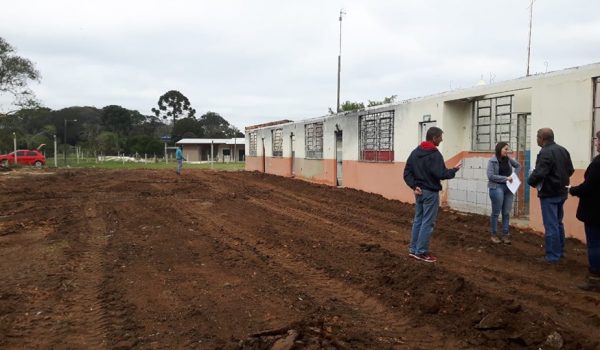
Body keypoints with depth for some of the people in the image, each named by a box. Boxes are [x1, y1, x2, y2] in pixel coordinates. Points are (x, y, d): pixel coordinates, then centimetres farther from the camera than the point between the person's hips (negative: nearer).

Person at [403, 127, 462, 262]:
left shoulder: (415, 152, 9)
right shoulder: (434, 154, -16)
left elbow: (407, 172, 6)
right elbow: (440, 174, -21)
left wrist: (414, 185, 0)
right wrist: (454, 170, -6)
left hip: (419, 192, 8)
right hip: (430, 192, -8)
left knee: (418, 220, 14)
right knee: (427, 222, -1)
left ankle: (413, 249, 18)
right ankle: (421, 252, 4)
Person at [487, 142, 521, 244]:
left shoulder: (508, 159, 7)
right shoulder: (492, 161, -9)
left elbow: (518, 165, 25)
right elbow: (490, 176, -16)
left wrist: (514, 175, 9)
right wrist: (505, 178, -17)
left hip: (509, 188, 5)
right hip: (497, 188, -5)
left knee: (506, 213, 8)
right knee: (496, 212, 3)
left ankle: (505, 235, 16)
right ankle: (494, 235, 15)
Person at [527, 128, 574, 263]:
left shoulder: (545, 153, -22)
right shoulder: (563, 150, 8)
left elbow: (538, 173, -28)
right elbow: (570, 170, 13)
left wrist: (531, 182, -9)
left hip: (549, 194, -9)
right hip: (561, 192, 9)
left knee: (551, 225, -2)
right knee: (558, 223, 21)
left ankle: (552, 256, 4)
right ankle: (560, 251, 31)